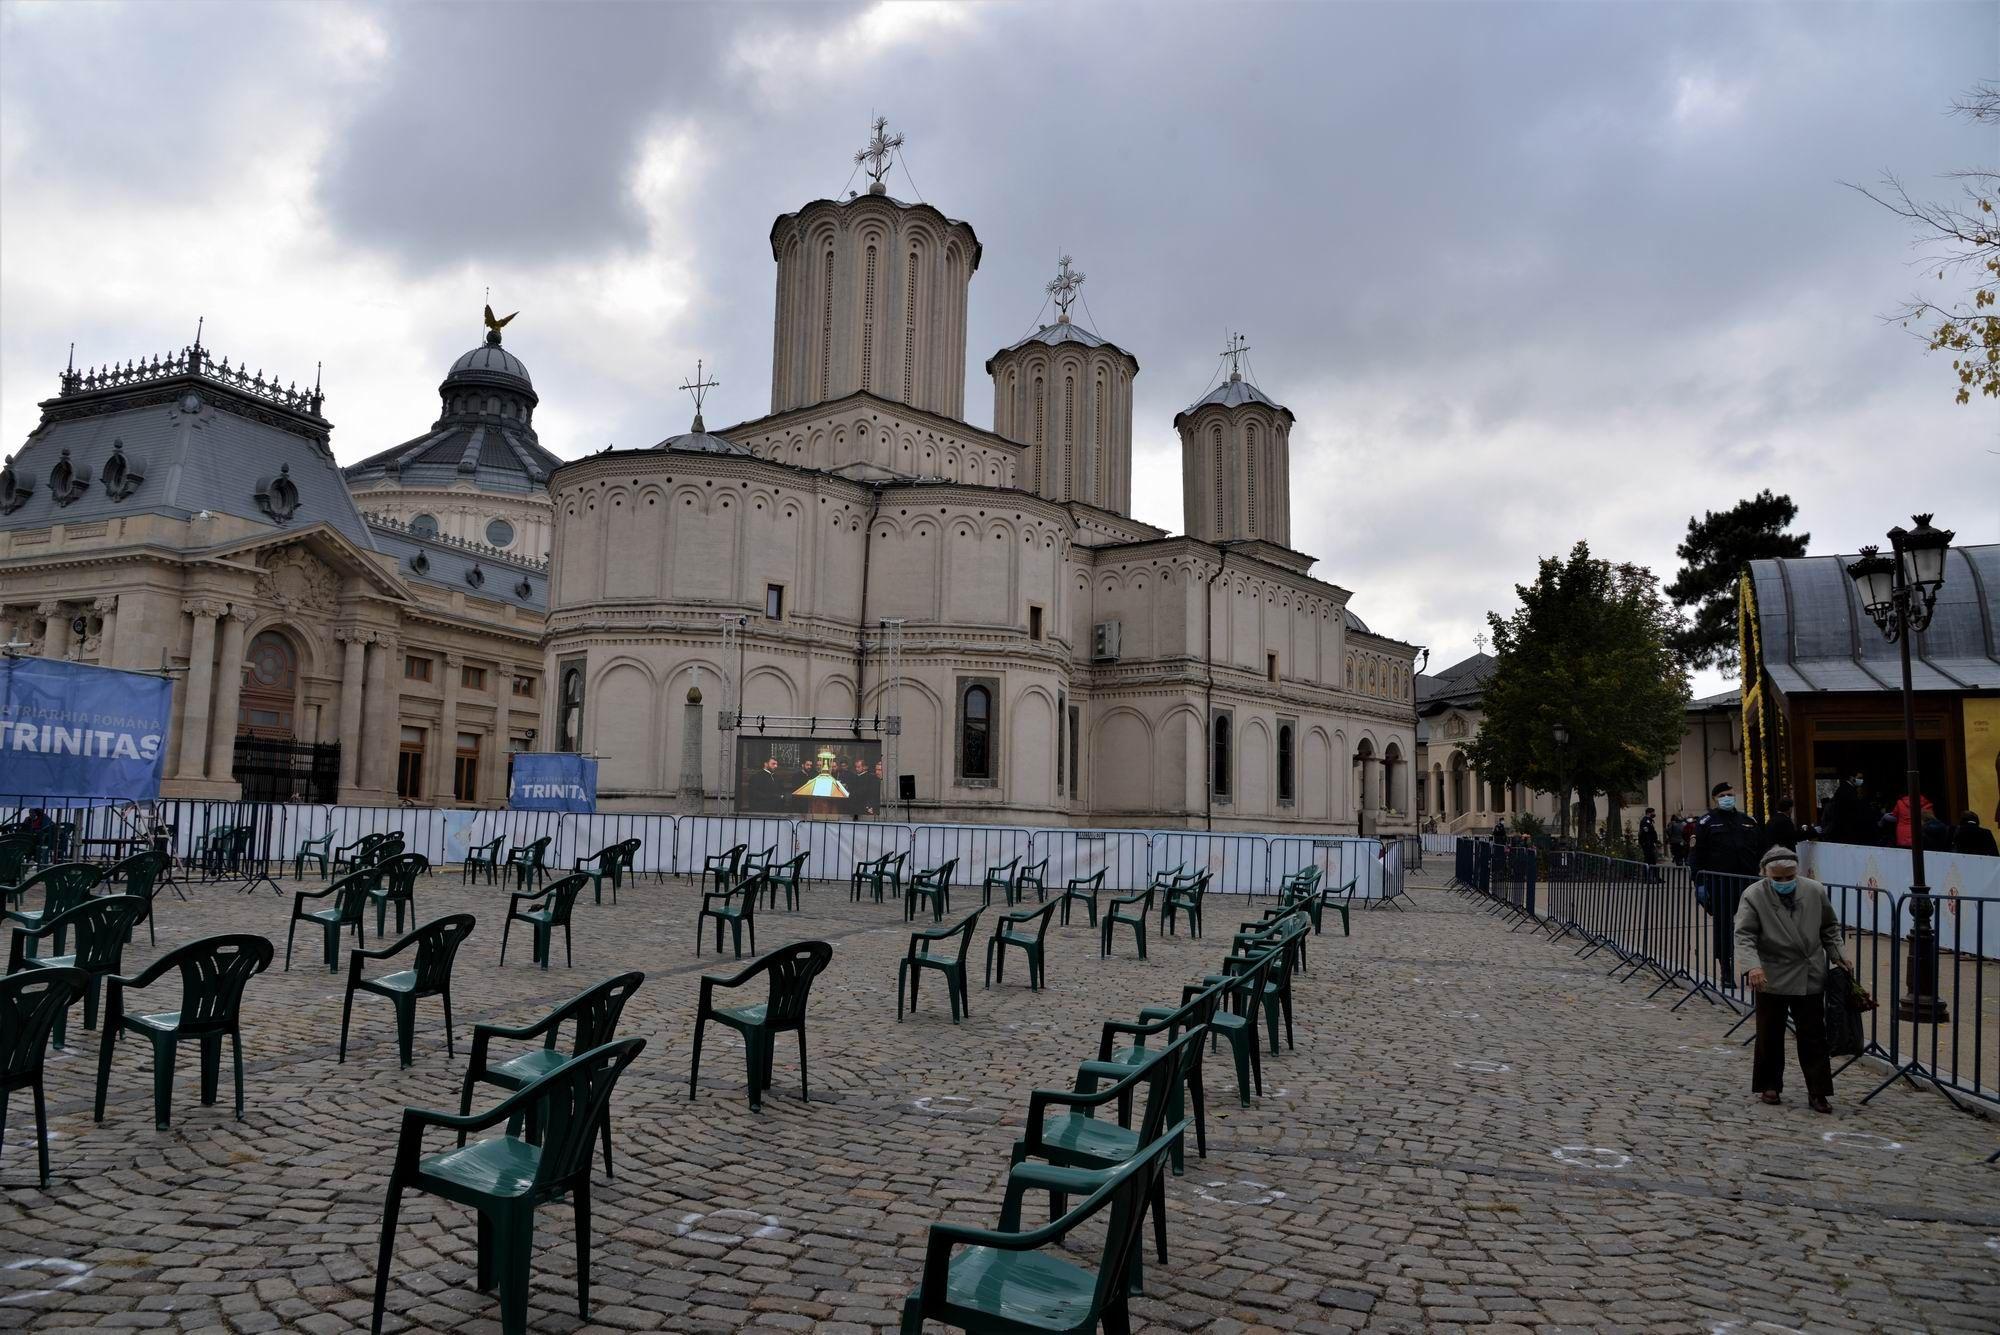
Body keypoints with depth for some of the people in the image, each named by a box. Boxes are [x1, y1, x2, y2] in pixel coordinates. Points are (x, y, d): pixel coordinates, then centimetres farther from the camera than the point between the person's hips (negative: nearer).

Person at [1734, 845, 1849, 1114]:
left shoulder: (1815, 891, -1)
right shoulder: (1753, 896, -11)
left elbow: (1830, 927, 14)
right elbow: (1744, 934, -16)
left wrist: (1836, 956, 8)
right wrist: (1754, 964, -30)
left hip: (1811, 978, 2)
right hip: (1772, 978, -2)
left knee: (1813, 1036, 5)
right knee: (1770, 1035, 8)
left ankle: (1818, 1091, 12)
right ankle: (1769, 1086, 21)